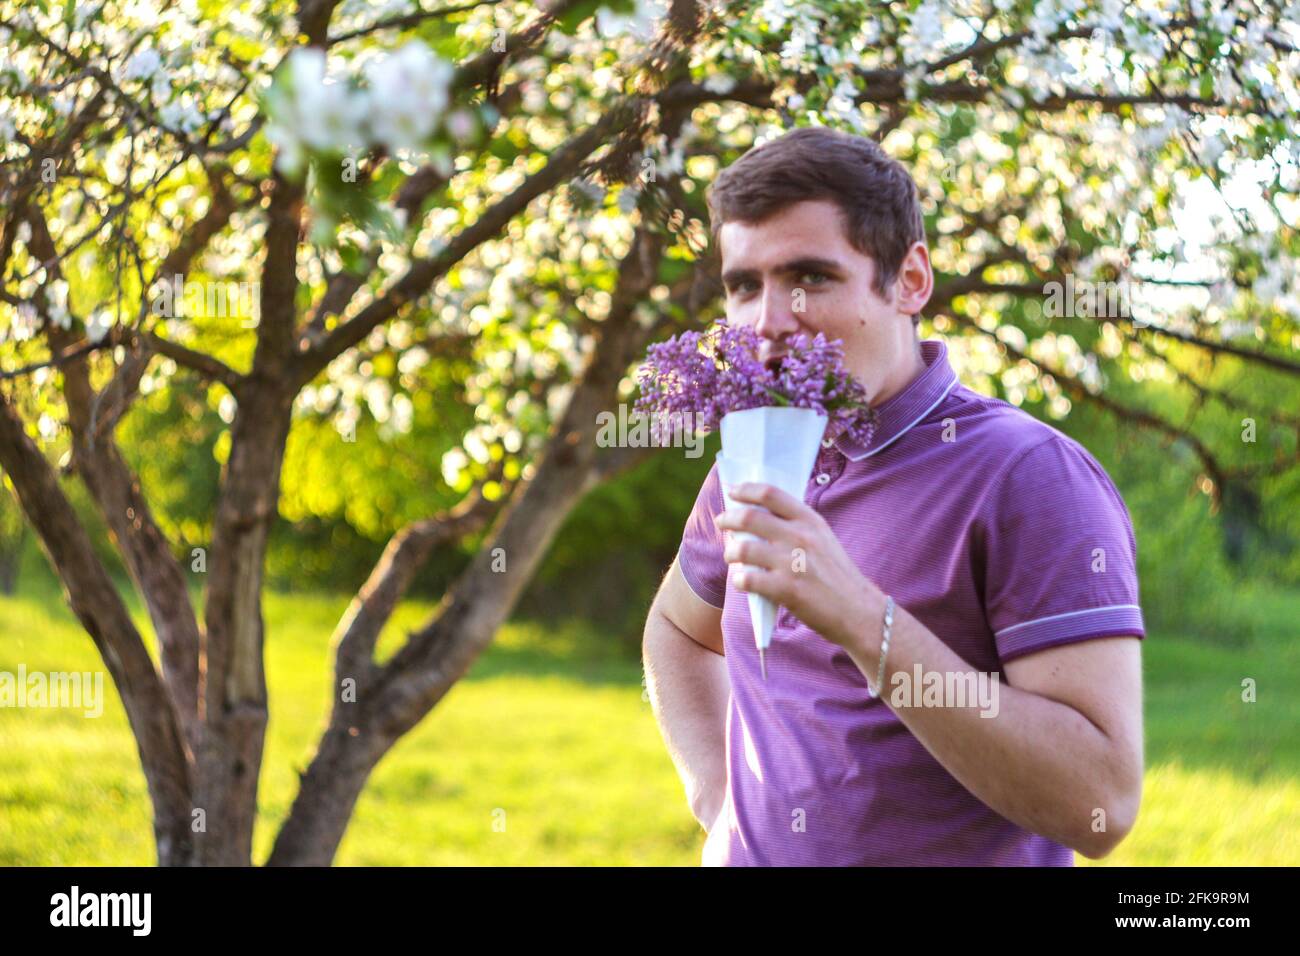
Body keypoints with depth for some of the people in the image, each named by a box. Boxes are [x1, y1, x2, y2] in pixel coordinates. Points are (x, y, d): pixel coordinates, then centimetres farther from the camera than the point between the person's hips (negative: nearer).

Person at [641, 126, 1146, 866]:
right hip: (757, 851, 5)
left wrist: (859, 618, -29)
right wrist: (718, 796, 5)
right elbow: (678, 628, 22)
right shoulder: (756, 465, 2)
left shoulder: (1034, 478, -16)